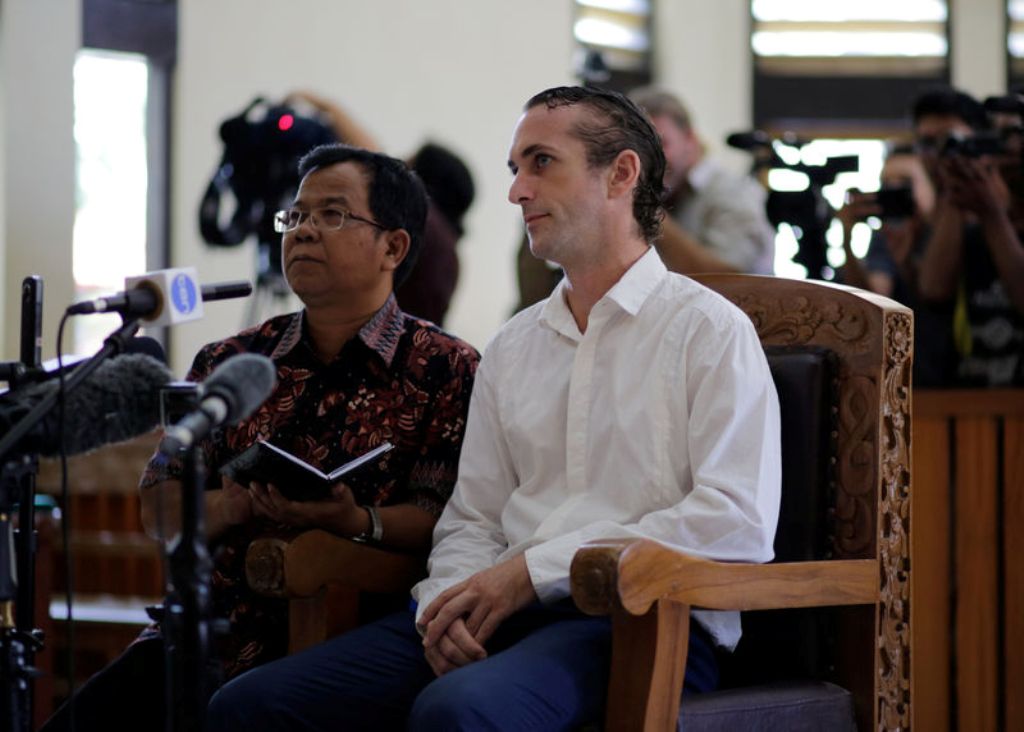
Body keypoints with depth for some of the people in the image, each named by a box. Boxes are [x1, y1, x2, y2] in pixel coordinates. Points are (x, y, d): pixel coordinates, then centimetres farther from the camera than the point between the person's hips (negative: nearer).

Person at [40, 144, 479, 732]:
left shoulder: (449, 371, 6)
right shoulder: (229, 363, 18)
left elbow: (445, 522, -5)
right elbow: (159, 506, 14)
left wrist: (356, 522, -24)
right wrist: (231, 506, -7)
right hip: (208, 633, 4)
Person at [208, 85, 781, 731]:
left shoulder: (709, 328, 2)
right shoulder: (511, 349, 22)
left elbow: (739, 521, -11)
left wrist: (536, 569, -13)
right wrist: (451, 603, -6)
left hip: (640, 620, -6)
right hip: (509, 615, 6)